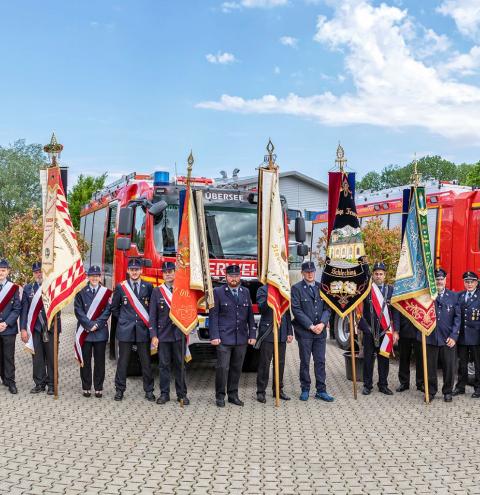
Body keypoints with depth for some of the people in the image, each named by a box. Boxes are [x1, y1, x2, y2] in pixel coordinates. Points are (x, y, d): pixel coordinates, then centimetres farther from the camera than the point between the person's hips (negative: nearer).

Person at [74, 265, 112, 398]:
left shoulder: (106, 292, 4)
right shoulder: (81, 292, 4)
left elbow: (107, 311, 0)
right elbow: (78, 310, -2)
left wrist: (97, 324, -11)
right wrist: (89, 325, -11)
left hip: (100, 331, 0)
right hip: (84, 332, 0)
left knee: (99, 361, 5)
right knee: (85, 361, 5)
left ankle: (98, 388, 13)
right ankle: (86, 387, 14)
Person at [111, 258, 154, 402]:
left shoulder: (148, 287, 4)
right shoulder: (120, 287, 3)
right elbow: (114, 308, 12)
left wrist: (148, 321, 3)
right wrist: (123, 320, 7)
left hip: (143, 330, 0)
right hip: (125, 330, 0)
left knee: (146, 362, 4)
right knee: (123, 361, 4)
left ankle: (149, 391, 12)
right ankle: (120, 390, 14)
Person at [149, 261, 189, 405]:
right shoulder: (157, 291, 4)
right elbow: (153, 315, 1)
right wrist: (153, 335, -5)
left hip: (179, 334, 0)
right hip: (163, 334, 0)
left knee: (180, 365, 5)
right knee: (164, 365, 4)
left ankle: (182, 394, 13)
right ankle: (164, 394, 12)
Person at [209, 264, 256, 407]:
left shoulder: (245, 292, 11)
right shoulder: (218, 292, -1)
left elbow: (250, 315, 11)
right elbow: (213, 315, -3)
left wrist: (252, 335, 5)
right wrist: (214, 336, -10)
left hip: (241, 338, 4)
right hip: (224, 338, -4)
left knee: (237, 368, 9)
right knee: (222, 368, -4)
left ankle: (233, 394, 21)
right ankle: (220, 396, 9)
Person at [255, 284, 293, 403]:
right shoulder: (263, 290, -2)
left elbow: (287, 312, 16)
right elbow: (262, 308, -18)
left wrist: (289, 332, 12)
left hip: (281, 334, 5)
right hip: (267, 334, -5)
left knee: (280, 363, 9)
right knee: (264, 363, -1)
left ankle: (278, 390, 20)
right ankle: (261, 392, 7)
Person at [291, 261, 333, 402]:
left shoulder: (321, 287, 10)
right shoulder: (296, 288, -3)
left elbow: (327, 308, 7)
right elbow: (296, 310, -9)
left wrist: (322, 323, -9)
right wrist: (310, 326, -13)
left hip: (320, 331, 3)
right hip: (304, 332, -3)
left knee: (320, 362, 6)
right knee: (305, 362, 5)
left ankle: (321, 390, 12)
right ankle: (305, 390, 16)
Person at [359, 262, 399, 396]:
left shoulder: (390, 289, 4)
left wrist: (395, 330, -3)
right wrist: (363, 324, -14)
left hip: (385, 330, 1)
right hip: (369, 330, -1)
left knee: (384, 359, 8)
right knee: (368, 358, 6)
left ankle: (383, 385, 18)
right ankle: (367, 385, 14)